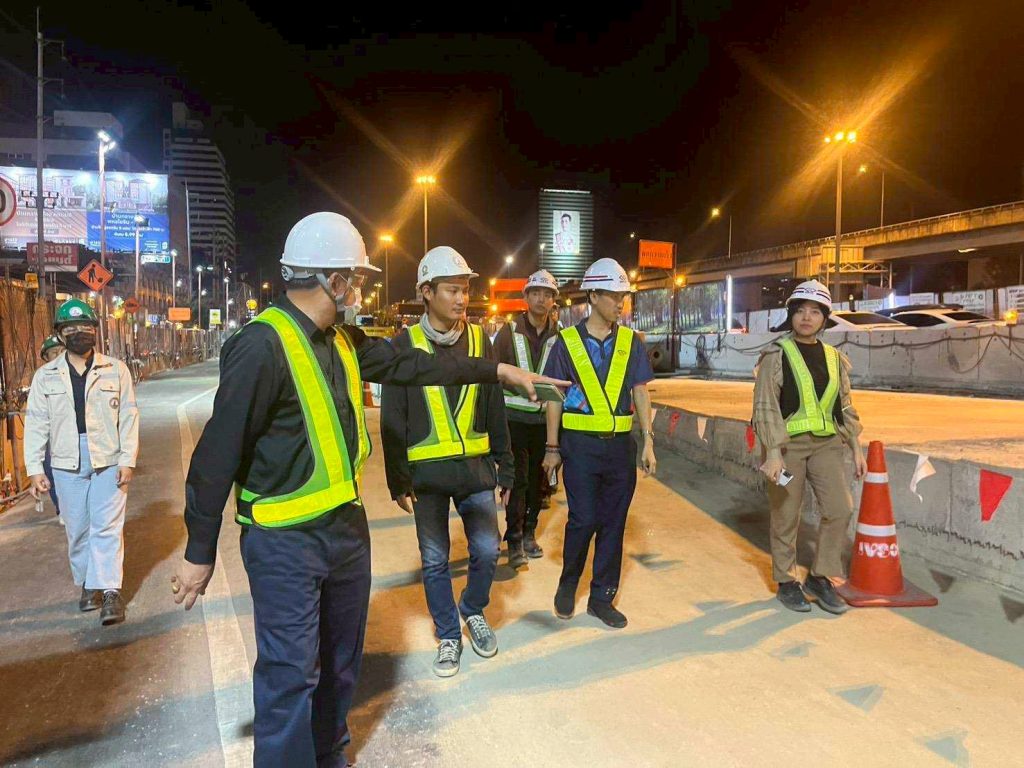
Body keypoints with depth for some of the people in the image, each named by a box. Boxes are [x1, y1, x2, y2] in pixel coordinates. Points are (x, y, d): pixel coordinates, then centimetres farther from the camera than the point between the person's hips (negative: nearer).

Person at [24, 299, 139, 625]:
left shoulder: (116, 370, 0)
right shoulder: (45, 376, 5)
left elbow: (128, 416, -1)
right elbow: (37, 423, 5)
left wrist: (128, 460, -7)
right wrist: (35, 468, -1)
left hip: (109, 460, -2)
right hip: (67, 463, 2)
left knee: (107, 526, -3)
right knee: (77, 529, 11)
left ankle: (110, 590, 1)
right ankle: (88, 584, 26)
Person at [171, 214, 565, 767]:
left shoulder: (343, 339, 5)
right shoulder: (262, 346, -21)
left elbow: (408, 365, 14)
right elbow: (218, 454, -19)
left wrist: (497, 370, 15)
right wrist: (200, 553, -14)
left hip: (347, 526, 9)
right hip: (286, 542, -8)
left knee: (341, 662, 22)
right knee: (292, 675, 0)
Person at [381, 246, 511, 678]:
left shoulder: (479, 340, 4)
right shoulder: (405, 345, -4)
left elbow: (495, 411, 8)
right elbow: (392, 421, -3)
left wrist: (504, 468, 8)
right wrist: (398, 480, -6)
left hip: (476, 467, 2)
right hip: (427, 472, -2)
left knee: (486, 550, 4)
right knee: (434, 560, 9)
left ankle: (473, 611, 34)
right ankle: (448, 636, 29)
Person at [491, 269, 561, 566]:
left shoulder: (559, 336, 3)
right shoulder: (509, 332, -2)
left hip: (545, 418, 3)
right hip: (515, 417, -3)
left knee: (537, 480, 12)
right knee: (518, 480, -4)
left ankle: (528, 533, 27)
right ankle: (514, 541, 4)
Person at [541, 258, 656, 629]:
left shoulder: (631, 341, 5)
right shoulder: (567, 341, -2)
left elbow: (641, 392, 8)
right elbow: (554, 396, 1)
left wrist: (648, 442, 2)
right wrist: (552, 447, 0)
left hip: (620, 444, 3)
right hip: (580, 444, -3)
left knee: (614, 522, 8)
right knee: (583, 519, -4)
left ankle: (602, 597, 22)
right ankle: (567, 584, 23)